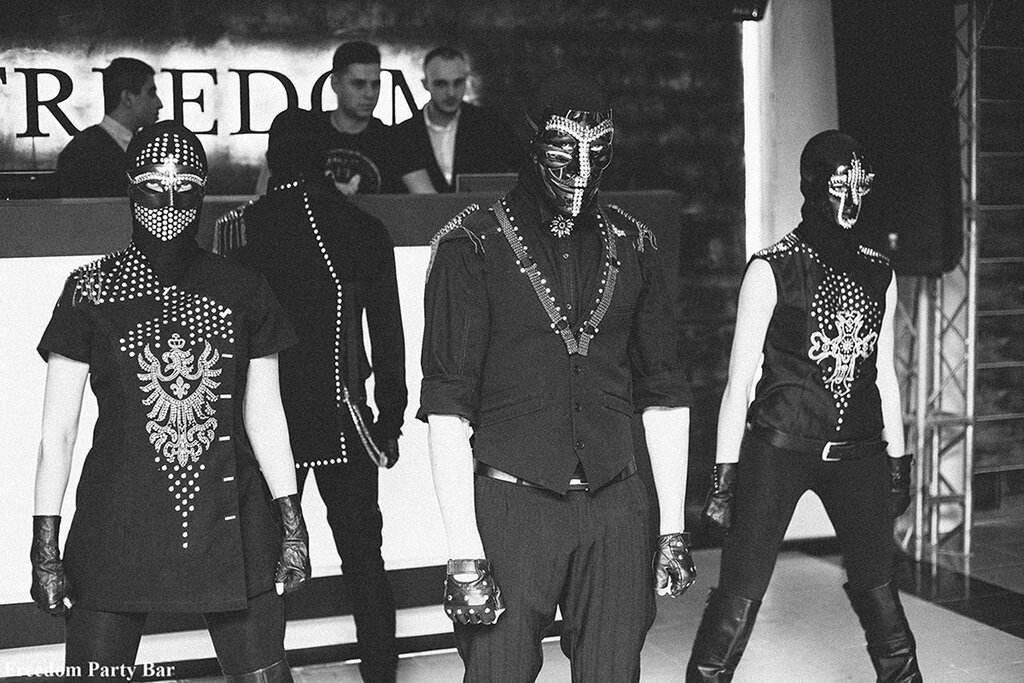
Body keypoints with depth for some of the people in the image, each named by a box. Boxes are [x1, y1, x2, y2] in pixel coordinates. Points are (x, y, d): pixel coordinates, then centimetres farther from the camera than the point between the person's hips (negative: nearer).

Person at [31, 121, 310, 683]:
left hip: (231, 522, 1)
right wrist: (44, 547, -3)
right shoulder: (90, 292, -1)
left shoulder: (242, 292, 4)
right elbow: (57, 427, 1)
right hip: (117, 525, -1)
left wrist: (291, 523, 5)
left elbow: (264, 414, 9)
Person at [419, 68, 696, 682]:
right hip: (510, 505, -3)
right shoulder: (475, 245, -4)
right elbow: (448, 407, -7)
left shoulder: (631, 245, 9)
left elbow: (665, 395, 13)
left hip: (616, 509, 4)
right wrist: (464, 553, -13)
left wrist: (674, 528, 9)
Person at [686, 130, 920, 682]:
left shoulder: (879, 274, 9)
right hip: (779, 447, -4)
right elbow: (739, 379, -5)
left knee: (878, 587, 9)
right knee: (740, 591, -4)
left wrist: (898, 462, 17)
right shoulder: (771, 269, -5)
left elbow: (884, 373, 17)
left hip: (858, 451, 4)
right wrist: (725, 476, -8)